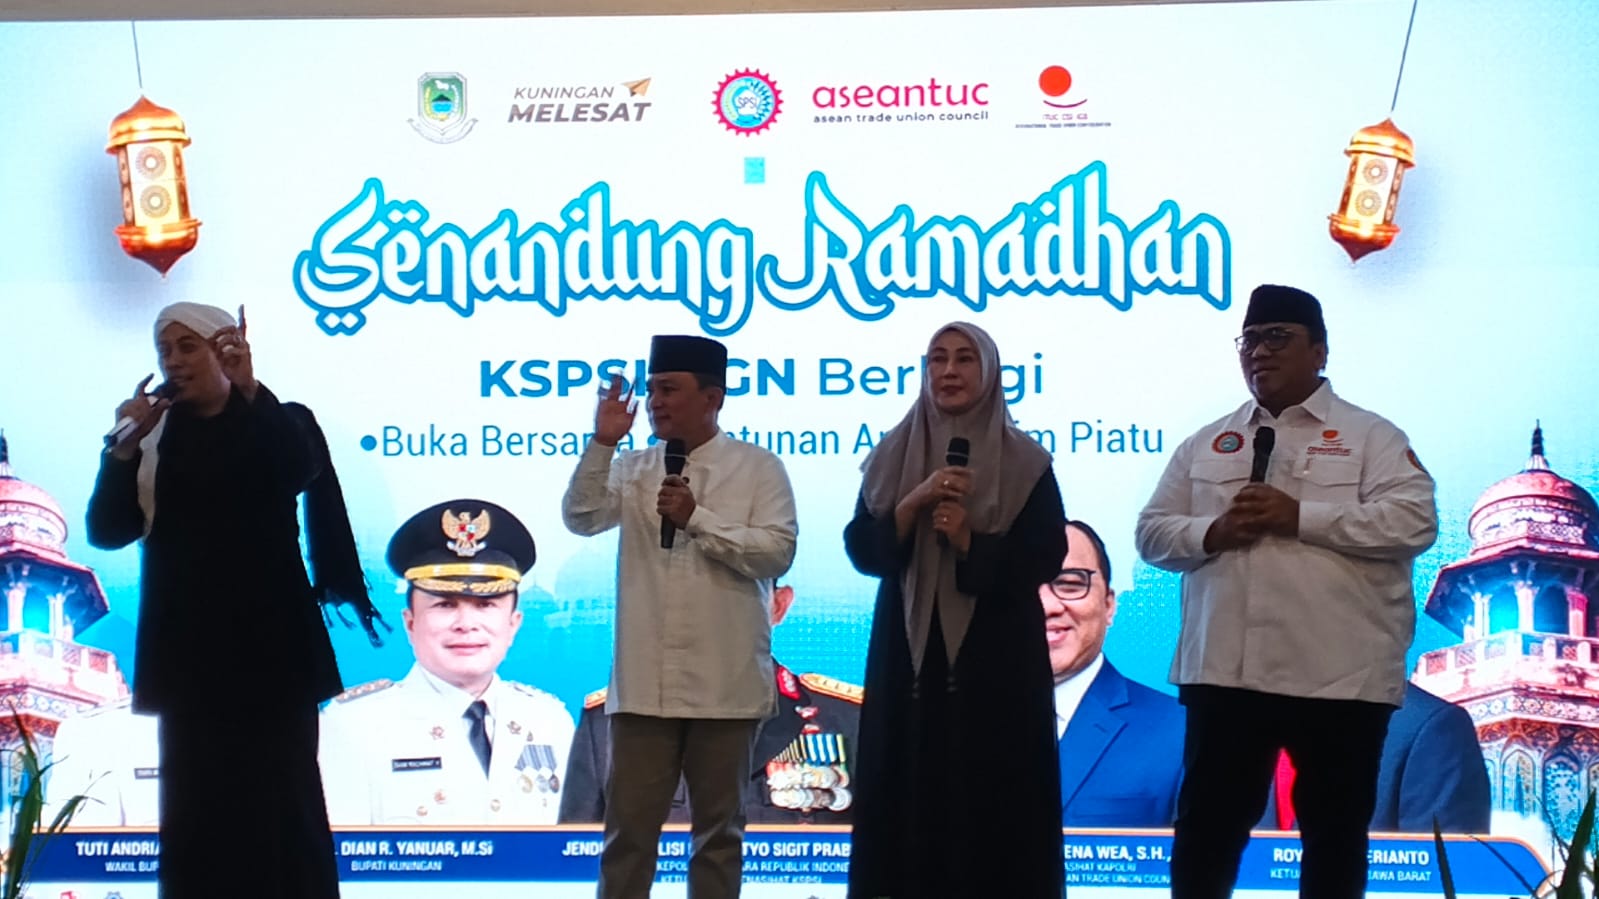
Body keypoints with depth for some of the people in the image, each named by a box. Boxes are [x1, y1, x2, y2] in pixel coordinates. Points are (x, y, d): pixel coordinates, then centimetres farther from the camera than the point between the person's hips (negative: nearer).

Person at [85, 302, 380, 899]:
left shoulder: (279, 424, 2)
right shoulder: (156, 438, 10)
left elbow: (300, 470, -21)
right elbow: (107, 531, 2)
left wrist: (249, 389, -33)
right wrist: (125, 447, -11)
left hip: (268, 643, -3)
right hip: (186, 650, 3)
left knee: (282, 800, -7)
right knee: (193, 805, 2)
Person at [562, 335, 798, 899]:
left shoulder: (759, 468, 1)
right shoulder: (634, 469, 11)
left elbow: (778, 552, -9)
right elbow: (582, 518, -3)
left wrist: (698, 519, -12)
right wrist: (602, 444, -11)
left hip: (723, 684, -2)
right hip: (644, 682, 3)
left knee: (718, 825, 8)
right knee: (628, 824, 4)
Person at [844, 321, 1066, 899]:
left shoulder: (1025, 462, 1)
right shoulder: (892, 457, 9)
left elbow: (1045, 557, -5)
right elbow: (863, 549, 0)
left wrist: (969, 541, -16)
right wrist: (916, 502, -14)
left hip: (997, 654, -2)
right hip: (909, 650, 2)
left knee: (994, 795, -3)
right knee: (908, 792, 1)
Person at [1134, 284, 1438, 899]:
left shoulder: (1369, 437, 2)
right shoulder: (1206, 444, 14)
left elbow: (1413, 522, -11)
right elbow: (1153, 533, 13)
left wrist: (1299, 517, -15)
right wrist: (1212, 531, -9)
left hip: (1338, 676, -3)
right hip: (1224, 670, 3)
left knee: (1335, 831, 7)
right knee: (1207, 825, 6)